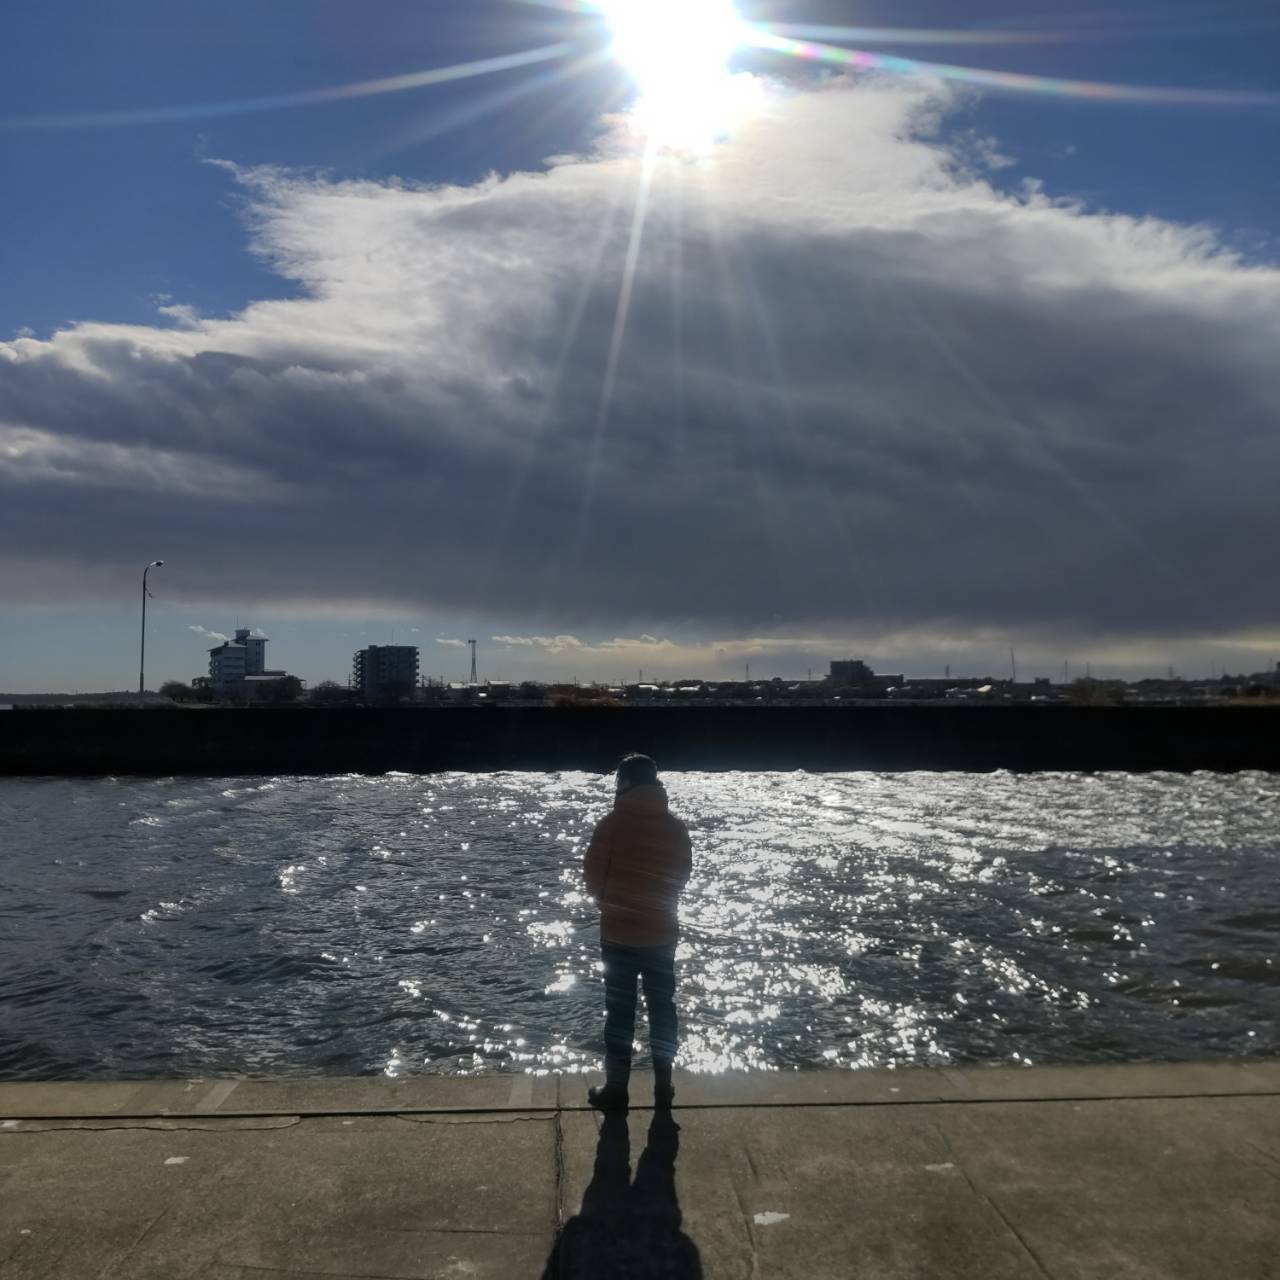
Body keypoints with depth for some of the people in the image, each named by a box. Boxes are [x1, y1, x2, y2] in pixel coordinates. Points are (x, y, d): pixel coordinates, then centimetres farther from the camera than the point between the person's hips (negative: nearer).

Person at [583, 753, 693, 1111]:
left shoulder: (611, 824, -13)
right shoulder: (676, 827, -3)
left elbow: (592, 876, -7)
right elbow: (683, 875, 6)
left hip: (618, 932, -3)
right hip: (662, 931, 3)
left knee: (620, 1011, 7)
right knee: (662, 1008, 14)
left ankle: (617, 1089, 13)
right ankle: (663, 1088, 19)